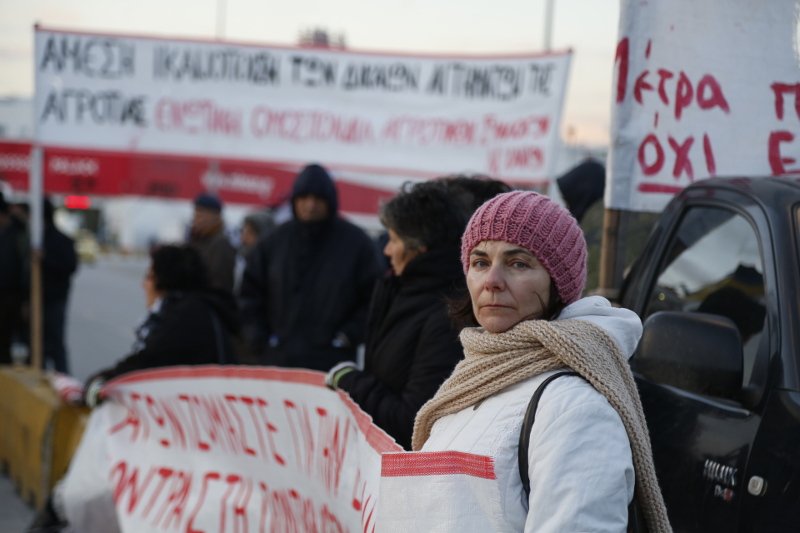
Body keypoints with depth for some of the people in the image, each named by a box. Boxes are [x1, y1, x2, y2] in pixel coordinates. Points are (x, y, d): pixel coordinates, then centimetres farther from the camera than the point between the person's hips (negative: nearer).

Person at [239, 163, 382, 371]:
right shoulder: (277, 239, 7)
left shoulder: (355, 241, -2)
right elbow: (250, 290, 14)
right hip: (279, 358, 3)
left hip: (333, 361, -3)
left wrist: (350, 335, -7)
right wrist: (259, 337, 6)